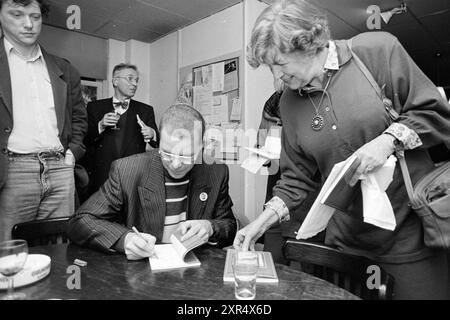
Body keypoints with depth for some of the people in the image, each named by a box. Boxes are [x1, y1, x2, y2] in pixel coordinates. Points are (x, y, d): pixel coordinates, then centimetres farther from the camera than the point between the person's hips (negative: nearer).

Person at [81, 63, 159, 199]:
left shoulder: (145, 110, 8)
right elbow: (84, 140, 2)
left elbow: (159, 144, 2)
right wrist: (100, 125, -15)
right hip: (101, 177, 0)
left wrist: (152, 135, -20)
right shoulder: (95, 107, 7)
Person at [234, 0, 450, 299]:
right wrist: (265, 218, -4)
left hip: (411, 226, -2)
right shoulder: (289, 102, 1)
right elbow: (297, 177, 5)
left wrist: (390, 139, -20)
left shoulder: (378, 49, -10)